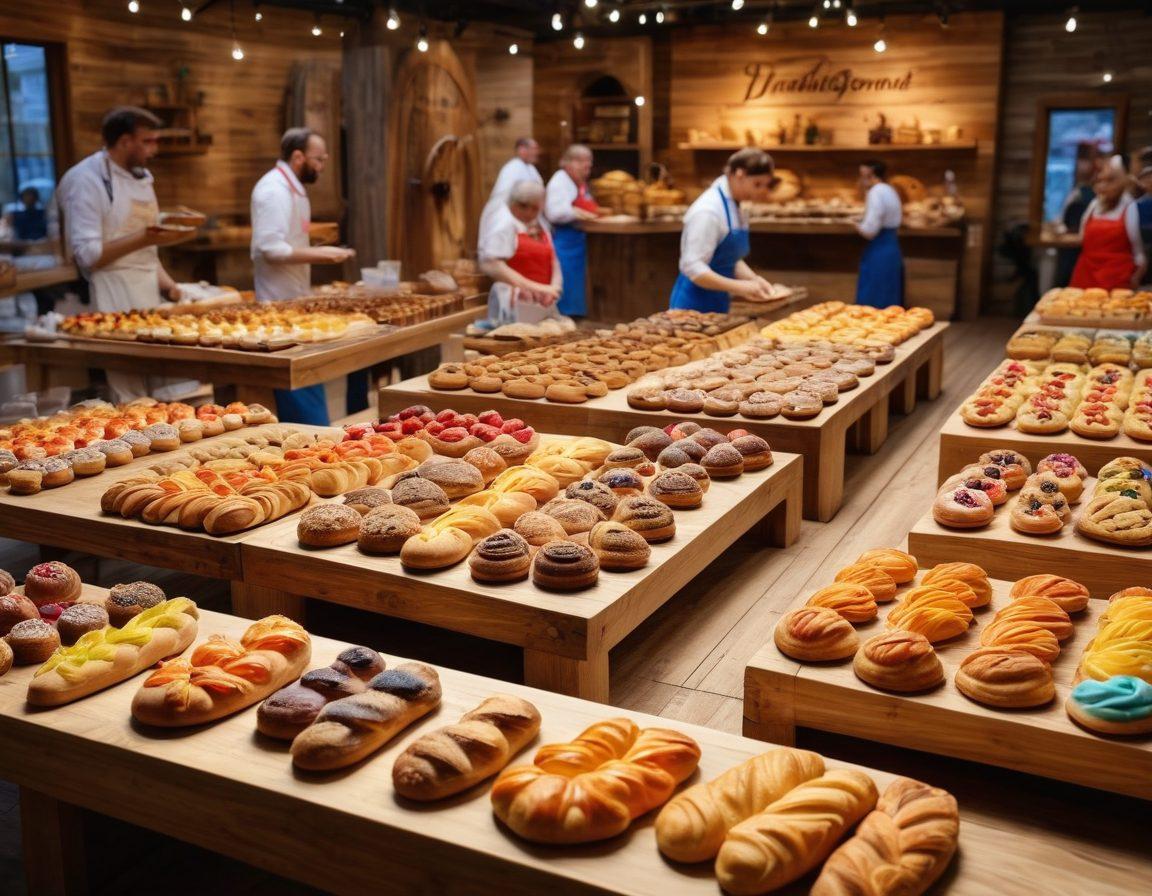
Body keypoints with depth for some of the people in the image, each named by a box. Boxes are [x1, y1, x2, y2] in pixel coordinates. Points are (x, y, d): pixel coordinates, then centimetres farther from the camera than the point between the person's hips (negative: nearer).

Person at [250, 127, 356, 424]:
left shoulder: (291, 188, 18)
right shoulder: (274, 190, -15)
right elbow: (271, 249, -23)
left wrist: (321, 253, 14)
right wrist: (319, 254, -19)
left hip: (293, 300, 10)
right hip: (282, 303, -10)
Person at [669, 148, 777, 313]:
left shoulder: (733, 206, 10)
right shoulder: (708, 210, -18)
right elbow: (692, 267, -23)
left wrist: (754, 280, -1)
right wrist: (738, 287, -28)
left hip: (717, 305, 9)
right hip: (695, 305, -9)